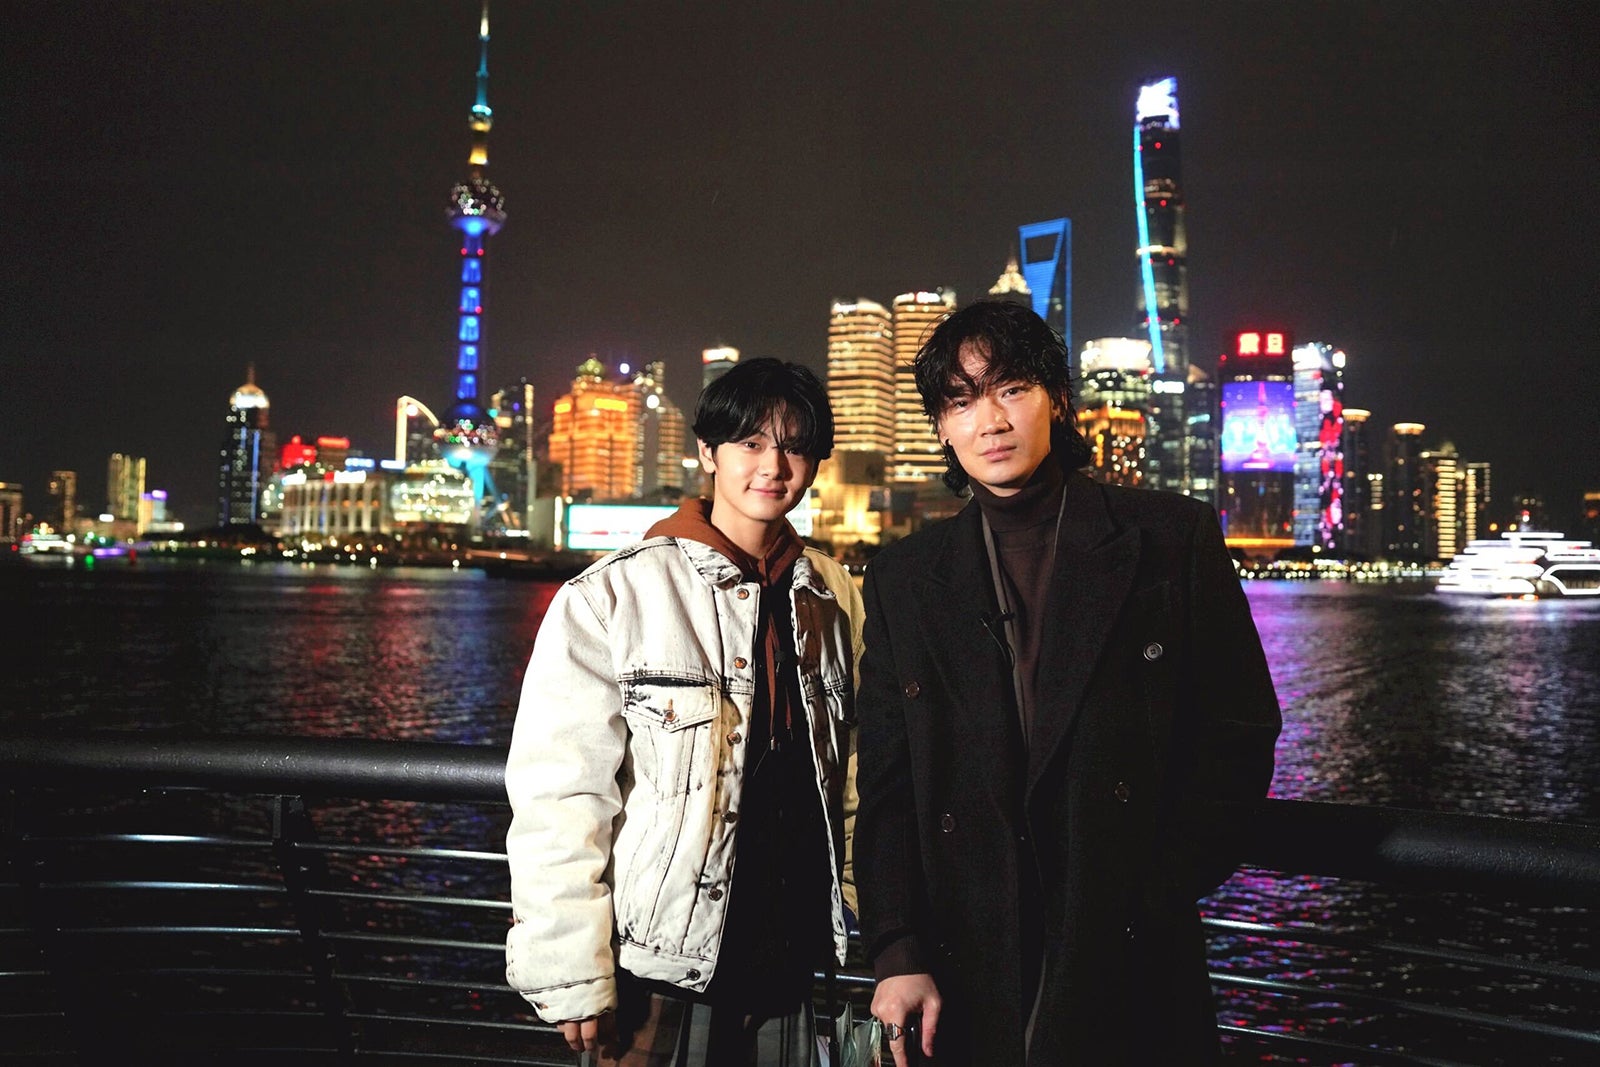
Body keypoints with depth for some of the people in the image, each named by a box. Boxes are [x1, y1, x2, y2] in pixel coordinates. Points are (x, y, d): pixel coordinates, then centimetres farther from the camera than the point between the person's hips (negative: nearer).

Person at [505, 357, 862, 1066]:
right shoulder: (609, 598, -10)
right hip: (658, 981, -4)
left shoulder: (834, 599, 3)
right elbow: (558, 797, -11)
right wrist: (573, 979, -12)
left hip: (789, 968, 4)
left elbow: (850, 773, 10)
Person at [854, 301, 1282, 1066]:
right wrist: (898, 953, -4)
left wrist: (1165, 891, -6)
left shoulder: (1172, 538, 0)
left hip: (1130, 954, -1)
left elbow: (1238, 732, 0)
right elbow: (886, 785, 3)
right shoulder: (904, 580, 5)